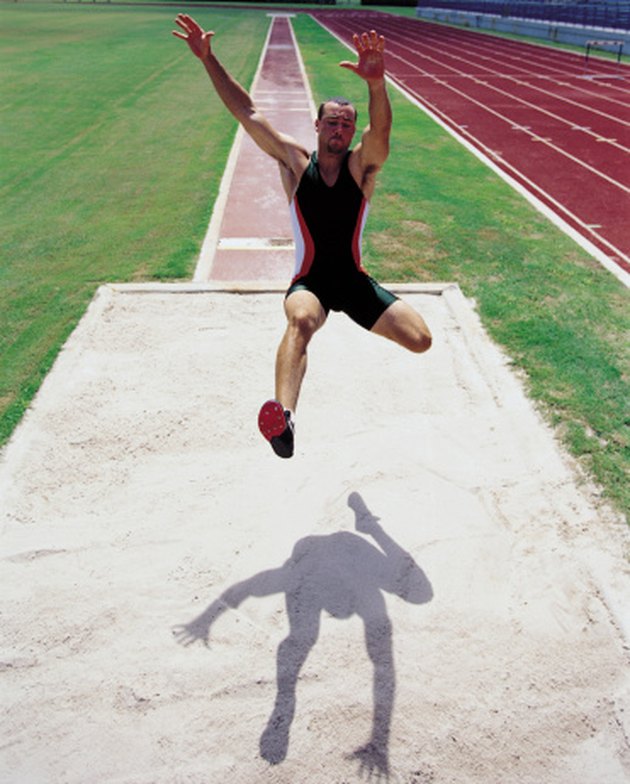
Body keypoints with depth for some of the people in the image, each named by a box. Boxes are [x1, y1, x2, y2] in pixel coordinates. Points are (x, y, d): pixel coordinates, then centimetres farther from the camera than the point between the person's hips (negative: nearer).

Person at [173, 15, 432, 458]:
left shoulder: (362, 165, -2)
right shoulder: (295, 163, 1)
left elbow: (381, 130, -25)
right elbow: (247, 112, -2)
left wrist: (377, 84, -46)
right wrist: (208, 59, -10)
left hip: (354, 279, 2)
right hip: (309, 282, -2)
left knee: (421, 340, -10)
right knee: (301, 319, -39)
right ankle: (283, 414, -56)